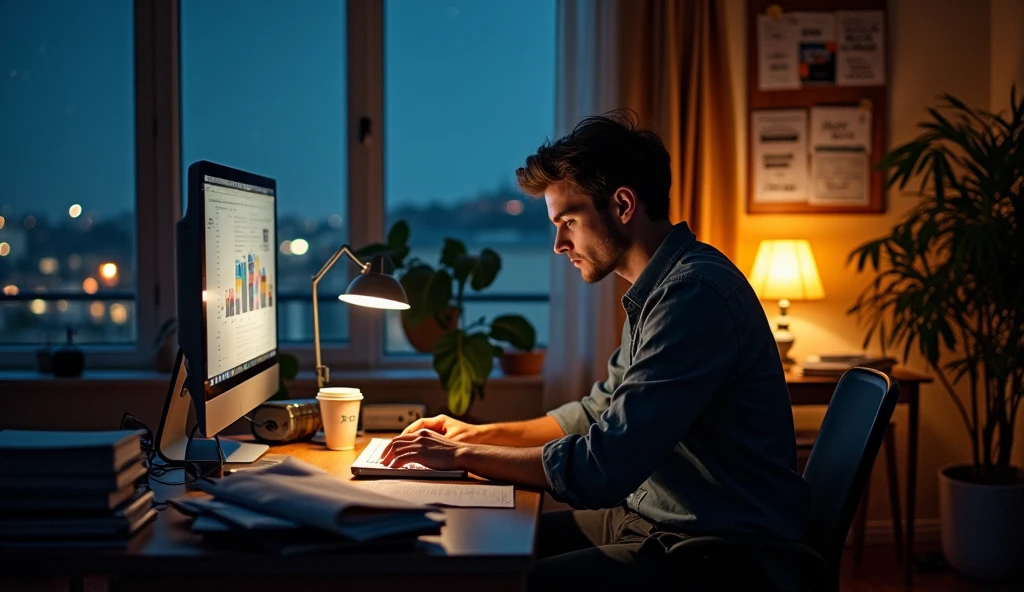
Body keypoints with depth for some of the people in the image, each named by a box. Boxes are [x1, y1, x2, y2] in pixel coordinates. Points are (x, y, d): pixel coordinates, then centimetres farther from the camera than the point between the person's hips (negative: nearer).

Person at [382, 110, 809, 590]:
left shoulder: (696, 294, -23)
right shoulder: (657, 289, 11)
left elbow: (602, 468, -26)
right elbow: (601, 411, 22)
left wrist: (462, 455, -14)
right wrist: (479, 434, 13)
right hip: (656, 521, 10)